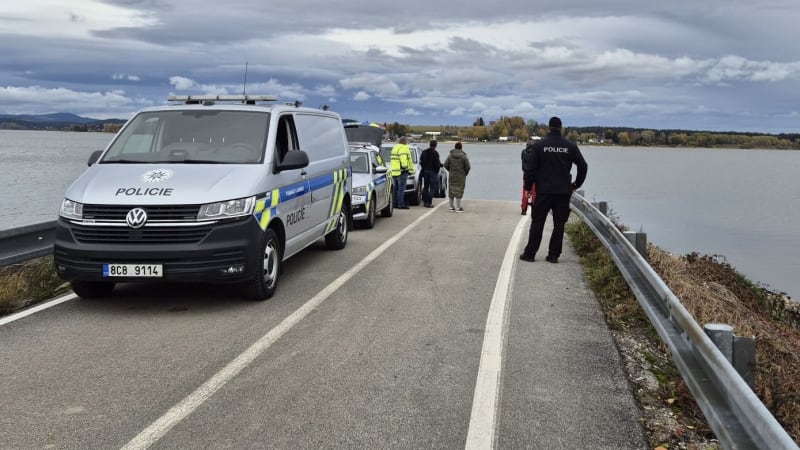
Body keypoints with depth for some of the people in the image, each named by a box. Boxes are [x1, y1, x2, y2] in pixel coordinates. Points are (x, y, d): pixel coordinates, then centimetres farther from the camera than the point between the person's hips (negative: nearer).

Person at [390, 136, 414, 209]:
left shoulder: (394, 148, 19)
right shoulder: (404, 148, -11)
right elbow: (403, 159, -24)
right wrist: (405, 167, -14)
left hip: (394, 172, 9)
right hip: (401, 171, -9)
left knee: (395, 189, 13)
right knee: (401, 189, -8)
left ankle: (394, 203, 17)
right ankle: (401, 204, -9)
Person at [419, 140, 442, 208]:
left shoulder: (424, 152, 5)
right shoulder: (435, 153, -15)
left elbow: (421, 162, 7)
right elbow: (437, 164, -16)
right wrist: (440, 164, 4)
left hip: (425, 171, 6)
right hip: (433, 171, -6)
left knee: (426, 187, 15)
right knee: (432, 187, -1)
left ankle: (425, 201, 18)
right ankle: (429, 203, -6)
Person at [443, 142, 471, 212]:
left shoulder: (450, 155, 1)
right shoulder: (464, 156, -8)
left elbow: (446, 165, 1)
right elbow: (467, 167, -9)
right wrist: (465, 173, 9)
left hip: (452, 176, 4)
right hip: (461, 177, -3)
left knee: (451, 190, 12)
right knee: (459, 191, -1)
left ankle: (451, 206, 18)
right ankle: (458, 207, -1)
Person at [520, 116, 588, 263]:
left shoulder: (539, 145, -3)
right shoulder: (570, 146, 2)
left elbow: (530, 168, -5)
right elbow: (583, 166, 5)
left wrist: (528, 186, 4)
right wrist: (576, 184, 16)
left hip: (544, 191, -1)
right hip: (564, 192, 1)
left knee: (537, 222, 4)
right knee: (559, 224, 7)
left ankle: (529, 253, 5)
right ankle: (553, 255, 7)